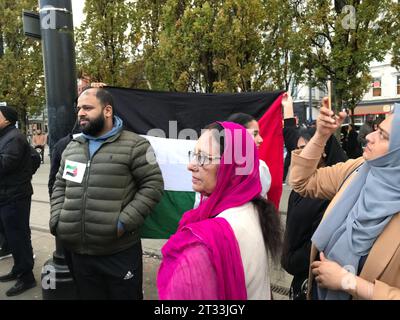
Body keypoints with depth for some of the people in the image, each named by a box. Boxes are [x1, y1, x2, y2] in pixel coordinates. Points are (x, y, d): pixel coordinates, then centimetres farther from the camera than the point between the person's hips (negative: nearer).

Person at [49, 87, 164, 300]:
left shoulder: (134, 145, -7)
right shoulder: (71, 148, 13)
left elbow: (153, 185, -10)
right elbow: (59, 187, 19)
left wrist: (124, 223, -16)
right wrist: (57, 221, 5)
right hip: (78, 252, 6)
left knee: (125, 296, 11)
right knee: (88, 296, 21)